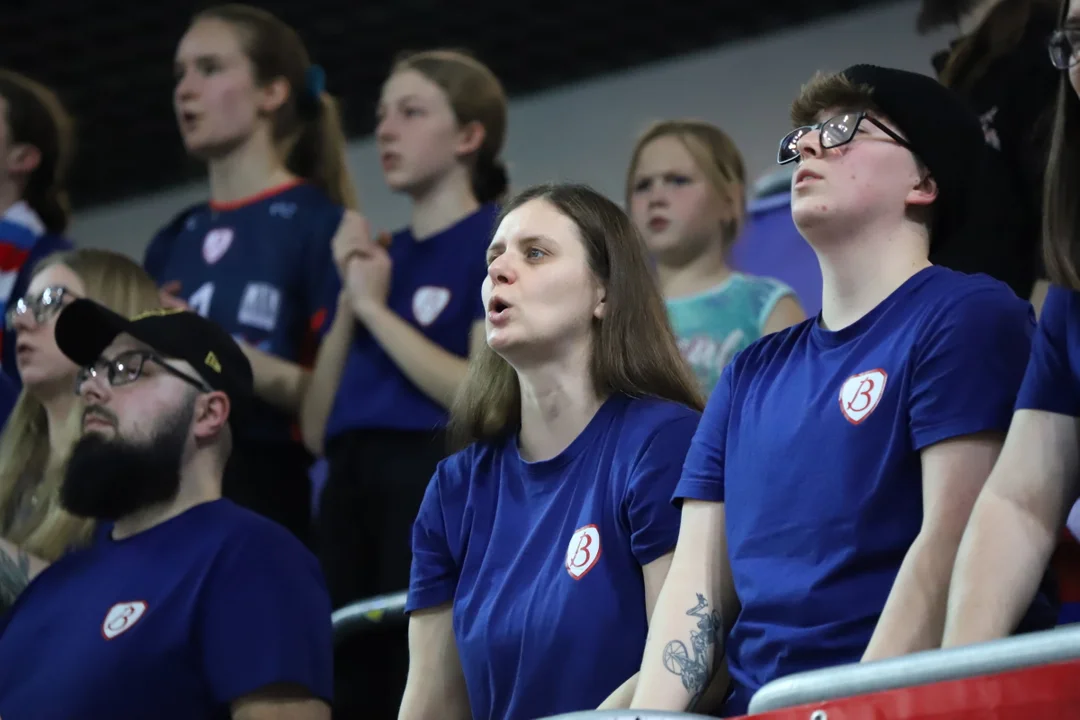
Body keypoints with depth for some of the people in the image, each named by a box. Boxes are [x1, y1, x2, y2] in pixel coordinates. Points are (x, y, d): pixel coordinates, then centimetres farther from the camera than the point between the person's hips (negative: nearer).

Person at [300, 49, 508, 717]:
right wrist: (348, 305, 5)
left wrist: (376, 308, -7)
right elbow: (318, 429, 16)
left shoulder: (499, 243, 1)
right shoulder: (375, 258, 21)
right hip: (352, 489, 7)